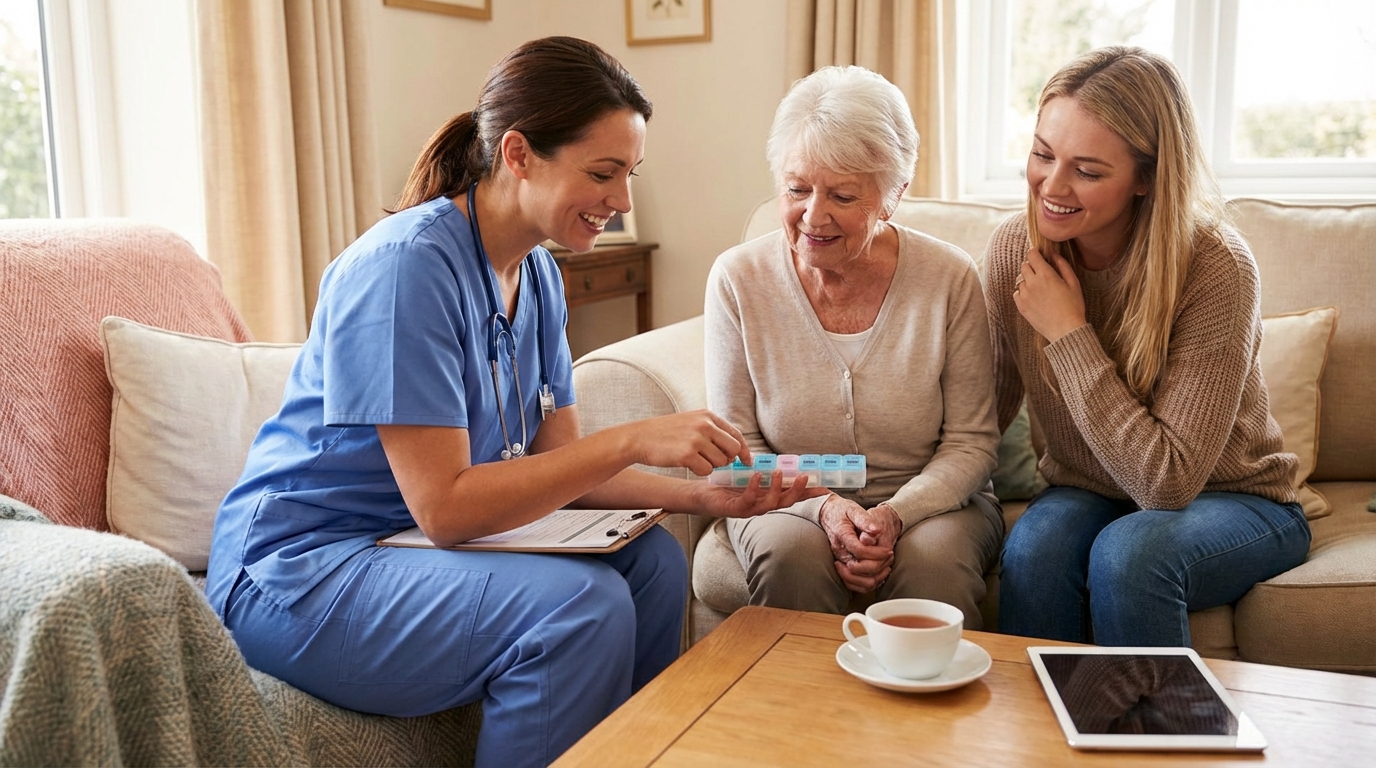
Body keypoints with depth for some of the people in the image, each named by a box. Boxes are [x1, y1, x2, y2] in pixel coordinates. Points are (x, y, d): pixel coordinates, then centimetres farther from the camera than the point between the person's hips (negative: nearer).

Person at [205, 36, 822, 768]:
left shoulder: (538, 274, 4)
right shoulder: (405, 263, -22)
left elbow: (558, 462, 3)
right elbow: (442, 506, -25)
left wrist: (701, 494, -11)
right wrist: (632, 440, -27)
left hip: (411, 548, 8)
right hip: (295, 572, -8)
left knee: (651, 559, -6)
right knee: (584, 603, -25)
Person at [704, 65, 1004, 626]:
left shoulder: (950, 279, -9)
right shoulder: (737, 279, -7)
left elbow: (971, 442, -3)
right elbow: (735, 447, -3)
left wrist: (895, 513, -21)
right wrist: (824, 507, -19)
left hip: (930, 502, 0)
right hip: (790, 501, 1)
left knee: (934, 561, -31)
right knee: (791, 553, -32)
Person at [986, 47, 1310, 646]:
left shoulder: (1216, 268, -24)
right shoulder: (1015, 248, -11)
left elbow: (1168, 481, -27)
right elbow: (982, 413, -2)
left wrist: (1069, 334, -28)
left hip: (1231, 502, -3)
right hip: (1087, 492, 3)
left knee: (1128, 551, -33)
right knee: (1034, 548, -29)